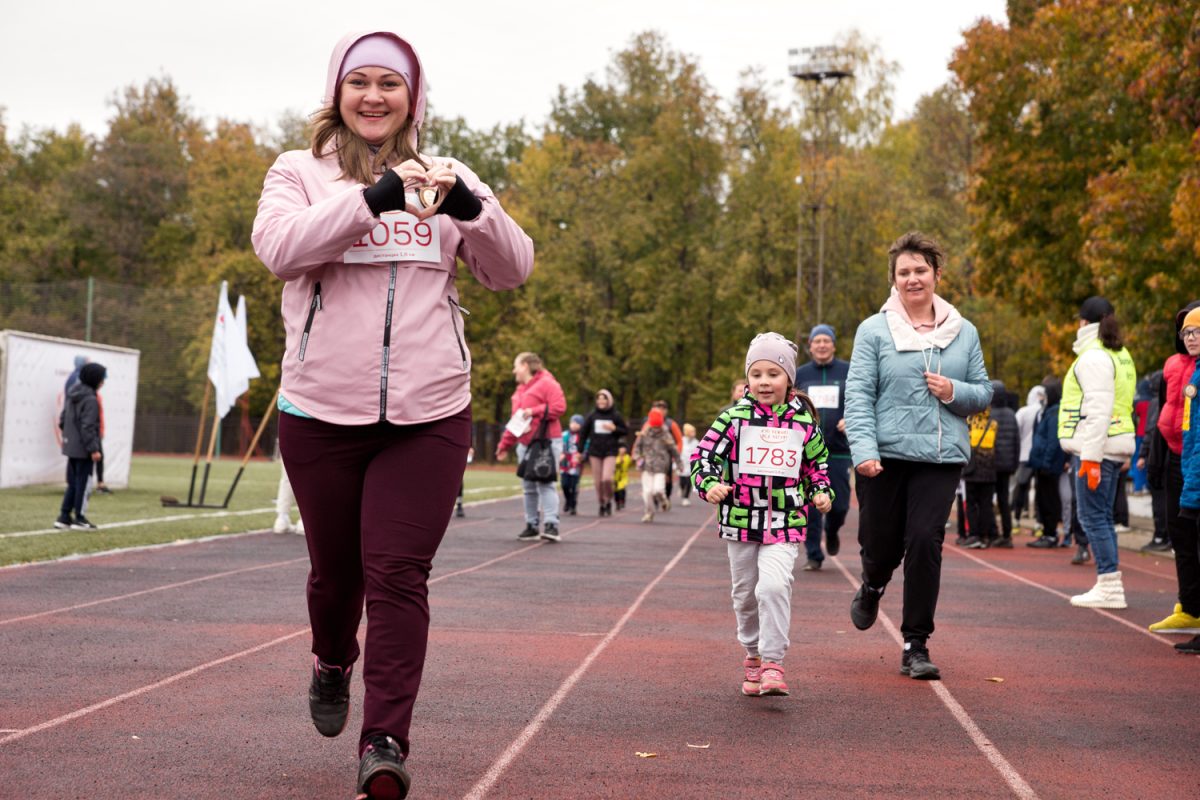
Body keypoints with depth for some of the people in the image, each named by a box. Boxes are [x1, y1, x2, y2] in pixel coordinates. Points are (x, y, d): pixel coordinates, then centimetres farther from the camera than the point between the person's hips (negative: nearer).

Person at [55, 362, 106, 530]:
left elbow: (63, 420, 14)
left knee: (73, 483, 15)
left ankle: (64, 517, 16)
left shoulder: (71, 396, 10)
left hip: (70, 447, 8)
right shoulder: (91, 400, -17)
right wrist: (93, 449, -18)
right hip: (83, 449, -8)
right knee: (83, 483, 1)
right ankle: (79, 518, 6)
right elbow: (88, 427, -20)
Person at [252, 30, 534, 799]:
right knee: (337, 567, 14)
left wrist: (469, 207, -18)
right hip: (322, 412, 0)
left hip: (428, 416, 0)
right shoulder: (301, 173, 6)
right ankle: (333, 665, 45)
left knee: (399, 576, -8)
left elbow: (513, 269, 1)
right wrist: (373, 197, -25)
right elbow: (280, 246, -14)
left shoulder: (447, 180, 10)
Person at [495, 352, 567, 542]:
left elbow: (559, 407, -17)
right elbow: (514, 421, 24)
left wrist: (534, 411, -16)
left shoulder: (546, 383, -4)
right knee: (529, 487, 8)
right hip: (525, 444, 8)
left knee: (545, 483, -14)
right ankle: (531, 525, 13)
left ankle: (551, 525, -17)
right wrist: (505, 444, 21)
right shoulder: (519, 390, 21)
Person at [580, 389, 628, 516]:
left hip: (610, 451, -2)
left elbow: (626, 431, 6)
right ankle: (601, 505, 16)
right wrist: (580, 451, 7)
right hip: (595, 451, 2)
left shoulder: (616, 415, 1)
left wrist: (614, 428, -12)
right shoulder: (592, 415, 4)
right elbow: (584, 433, 9)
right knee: (598, 481, 2)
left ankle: (608, 502, 5)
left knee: (607, 478, -17)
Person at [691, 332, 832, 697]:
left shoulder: (803, 421, 2)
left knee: (774, 586, -21)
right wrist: (709, 485, -19)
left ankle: (773, 662, -15)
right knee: (745, 593, 12)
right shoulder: (735, 417, -2)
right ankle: (753, 656, 33)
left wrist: (821, 493, 1)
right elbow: (703, 454, -2)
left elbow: (817, 464, 16)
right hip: (740, 520, 1)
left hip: (786, 524, -1)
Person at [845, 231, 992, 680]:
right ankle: (873, 587, 43)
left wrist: (954, 392, -7)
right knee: (881, 543, 4)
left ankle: (916, 646, 1)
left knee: (925, 542, -9)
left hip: (942, 457, 1)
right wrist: (863, 449, -17)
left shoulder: (963, 332, 10)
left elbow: (983, 393, 15)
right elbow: (858, 394, -4)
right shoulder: (874, 330, 1)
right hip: (885, 456, -1)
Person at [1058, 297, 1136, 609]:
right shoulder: (1120, 354, 18)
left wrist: (1090, 456, -22)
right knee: (1102, 516, 13)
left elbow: (1098, 410, -20)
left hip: (1095, 446, -10)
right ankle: (1108, 584, 15)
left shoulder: (1094, 358, -12)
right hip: (1115, 446, 10)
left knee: (1092, 516, -7)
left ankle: (1111, 588, -8)